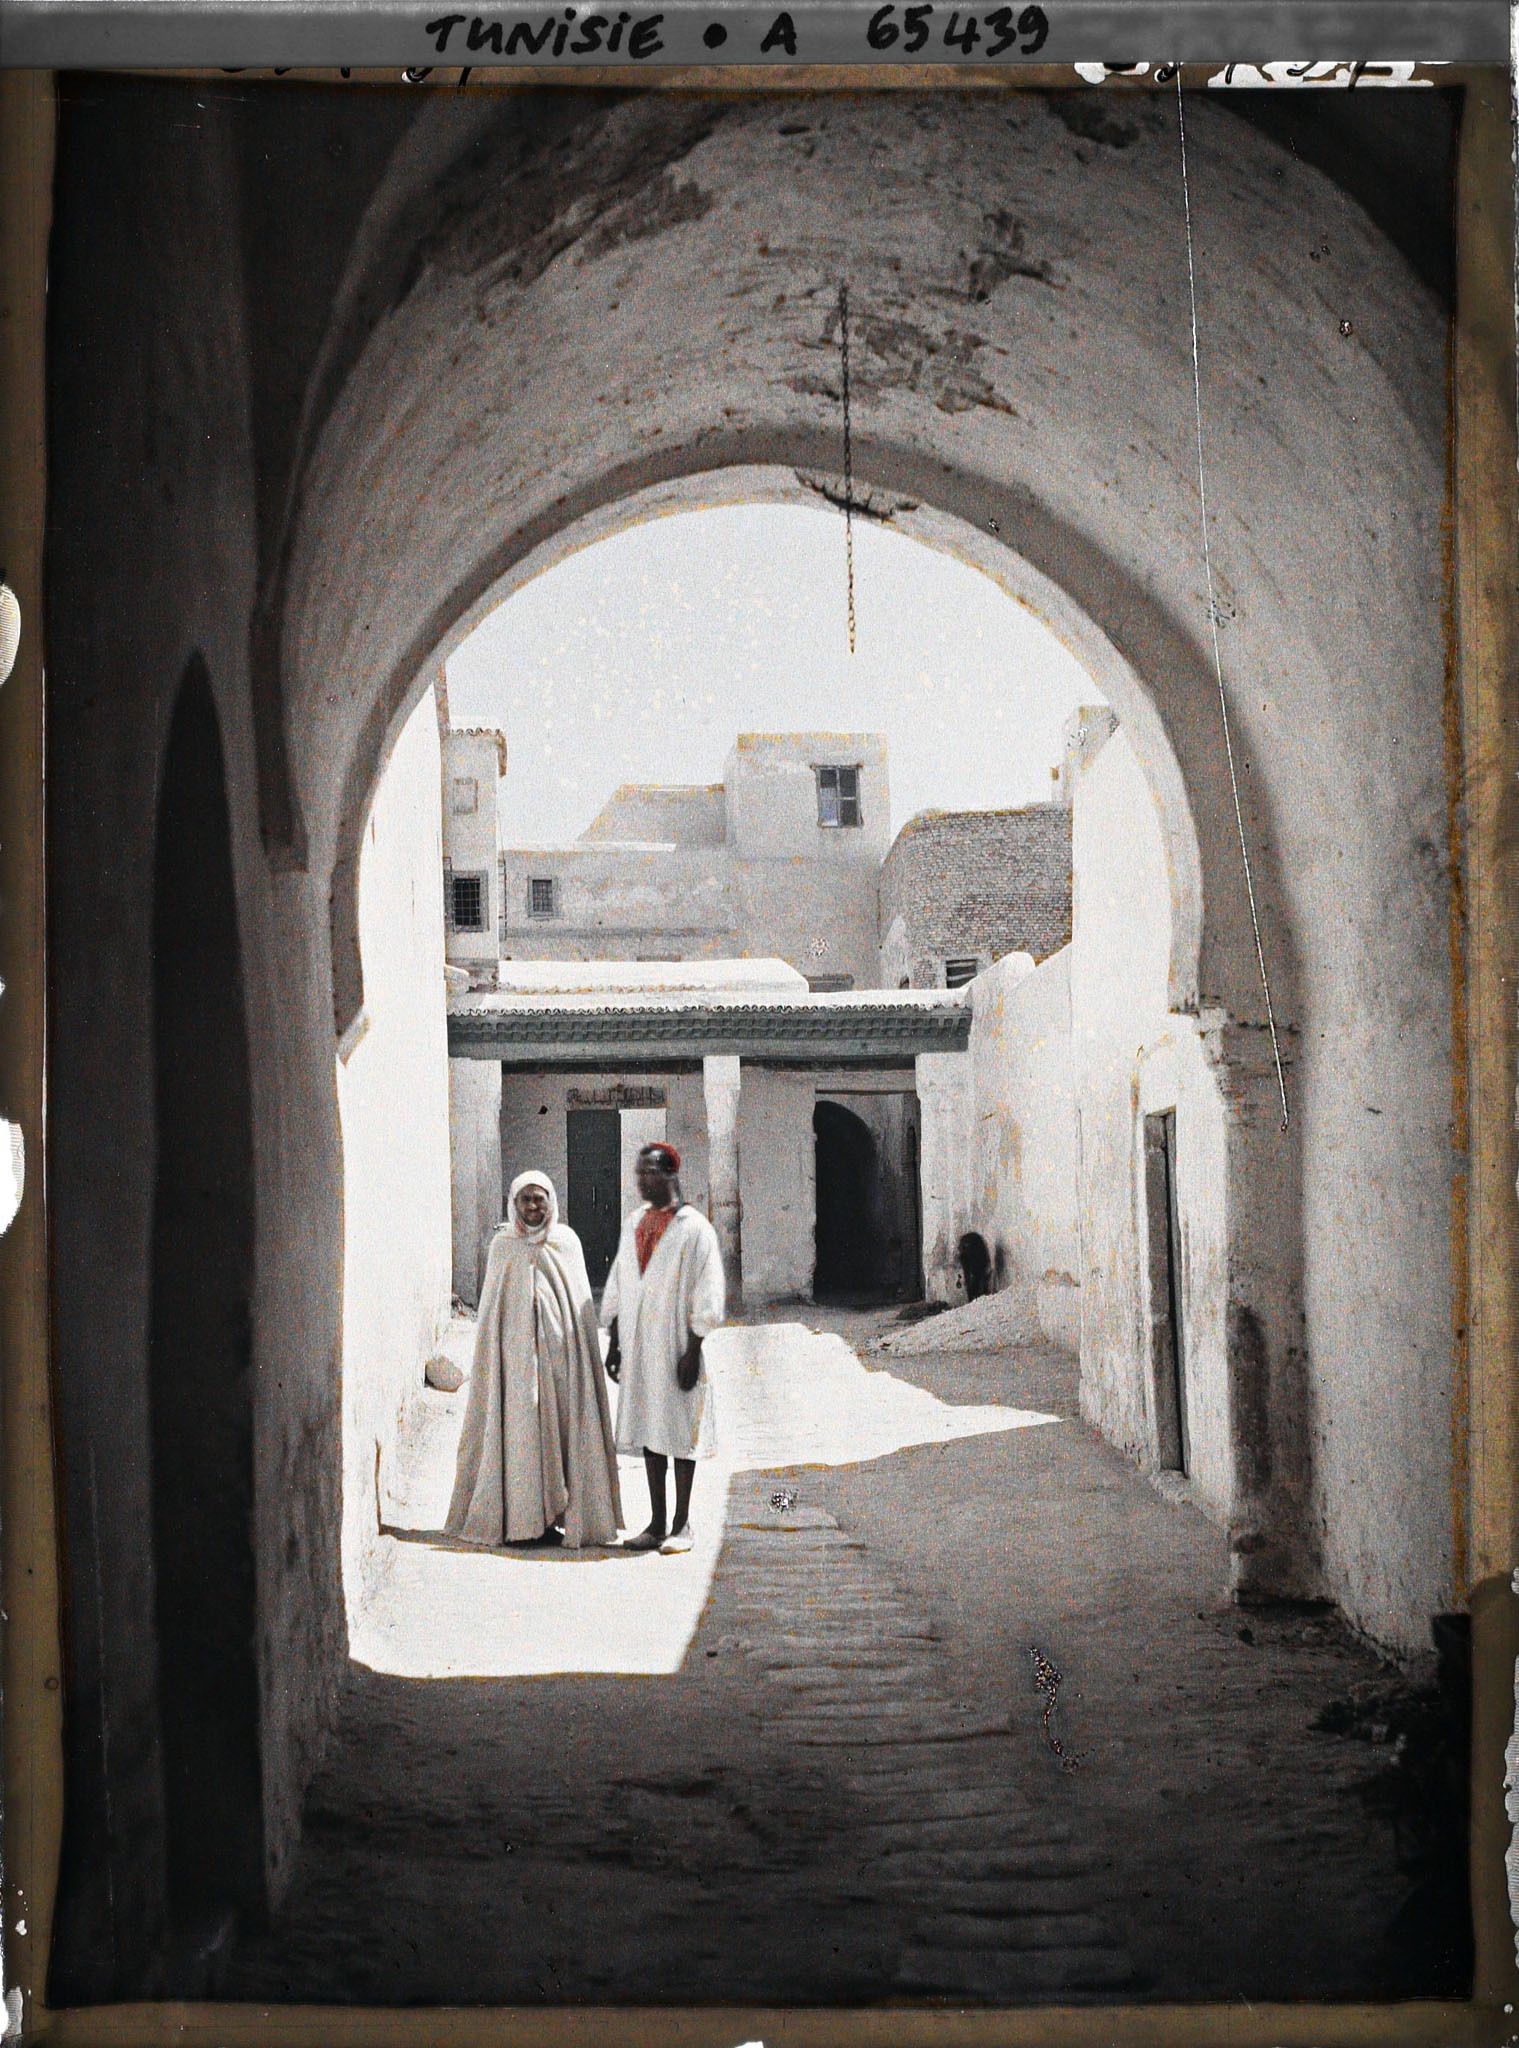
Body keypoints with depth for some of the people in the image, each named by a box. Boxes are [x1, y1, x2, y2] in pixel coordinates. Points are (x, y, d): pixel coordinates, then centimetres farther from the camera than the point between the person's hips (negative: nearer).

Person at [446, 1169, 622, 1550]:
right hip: (515, 1349, -1)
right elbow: (491, 1308, 8)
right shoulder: (503, 1245, 6)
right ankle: (519, 1520, -1)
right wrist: (491, 1357, 2)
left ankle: (555, 1516, 6)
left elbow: (581, 1303, 9)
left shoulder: (567, 1241, 6)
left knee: (559, 1426, -1)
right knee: (518, 1428, -4)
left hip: (559, 1347, 1)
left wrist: (582, 1356, 4)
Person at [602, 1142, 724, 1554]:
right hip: (638, 1346, 6)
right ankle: (657, 1523, 15)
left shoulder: (694, 1228, -7)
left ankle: (682, 1524, 6)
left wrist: (692, 1351, -14)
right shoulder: (634, 1223, 12)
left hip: (676, 1346, -6)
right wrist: (614, 1342, 12)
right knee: (648, 1431, 8)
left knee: (680, 1431, -1)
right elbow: (618, 1286, 17)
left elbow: (706, 1294, -10)